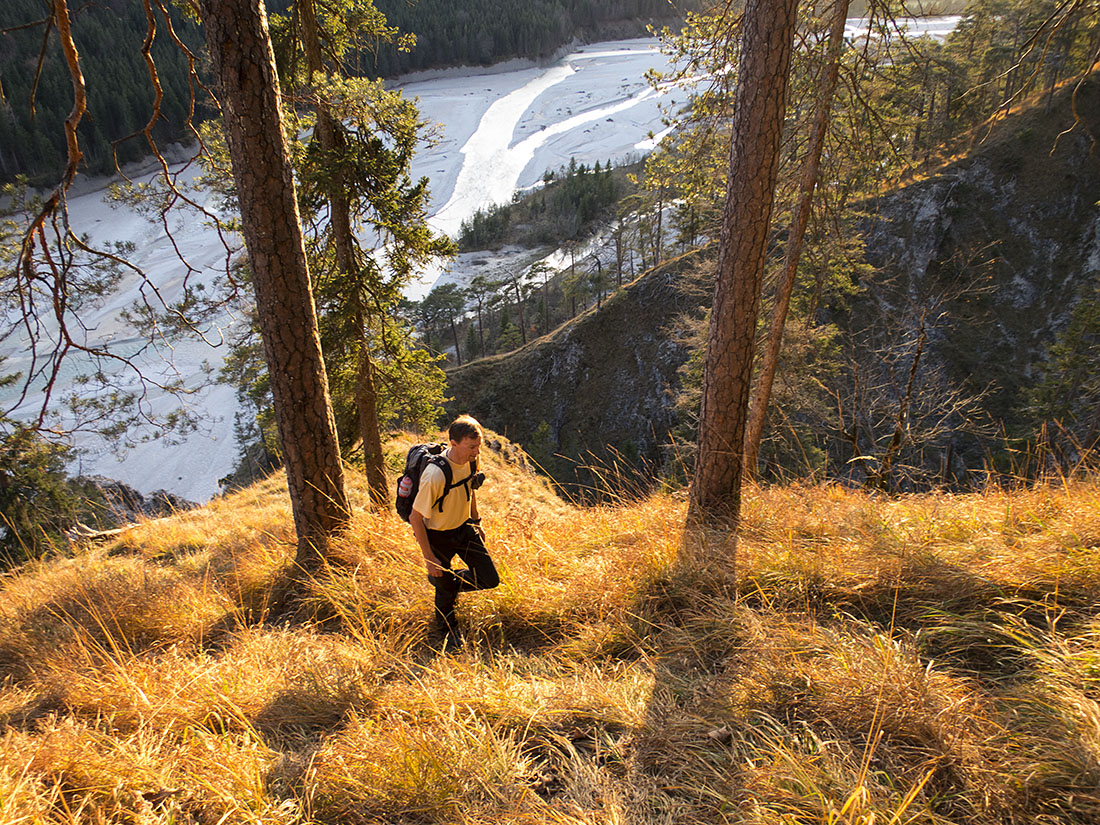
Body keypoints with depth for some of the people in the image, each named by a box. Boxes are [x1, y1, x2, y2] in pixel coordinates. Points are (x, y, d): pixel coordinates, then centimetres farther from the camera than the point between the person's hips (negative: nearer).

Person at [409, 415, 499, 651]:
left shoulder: (470, 460, -12)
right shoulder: (435, 475, -34)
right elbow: (415, 518, -25)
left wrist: (476, 521, 16)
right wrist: (429, 558, -20)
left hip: (464, 528, 6)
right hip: (438, 536, -6)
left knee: (490, 579, 3)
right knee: (445, 591, 9)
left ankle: (452, 582, 32)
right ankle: (449, 633, 38)